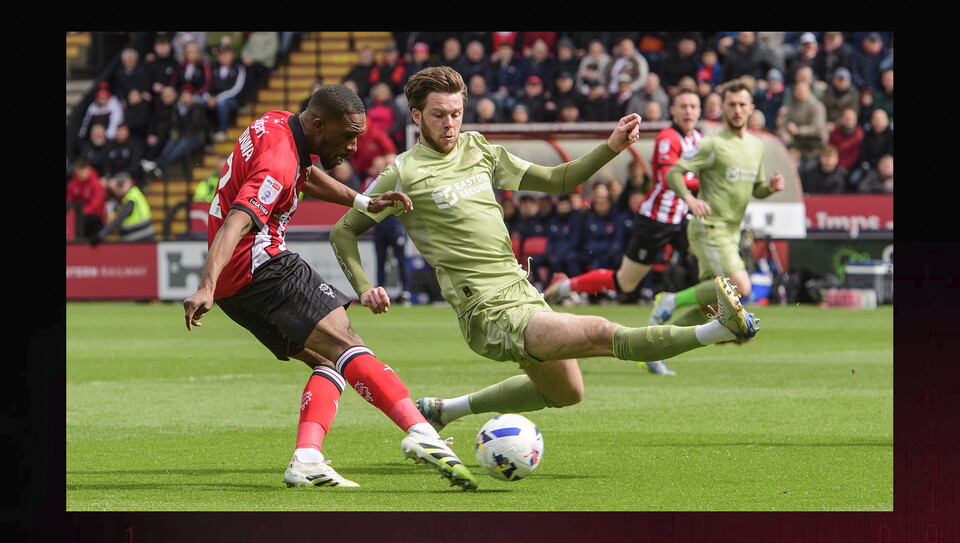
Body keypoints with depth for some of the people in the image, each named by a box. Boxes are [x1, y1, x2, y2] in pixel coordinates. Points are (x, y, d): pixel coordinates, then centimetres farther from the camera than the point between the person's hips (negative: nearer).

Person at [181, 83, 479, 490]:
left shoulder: (279, 124, 11)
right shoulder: (279, 161, -21)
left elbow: (306, 175, 31)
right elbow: (236, 224, -34)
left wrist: (364, 203, 22)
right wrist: (206, 288, -46)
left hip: (234, 286, 10)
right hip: (260, 269, -10)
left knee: (329, 362, 8)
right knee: (345, 345, -19)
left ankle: (306, 461, -9)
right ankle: (420, 433, -34)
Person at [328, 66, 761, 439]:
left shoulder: (478, 149, 11)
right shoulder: (404, 173, -7)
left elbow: (556, 180, 16)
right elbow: (343, 231, 0)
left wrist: (612, 148, 3)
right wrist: (364, 288, -16)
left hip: (523, 291, 8)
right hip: (490, 314, -8)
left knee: (566, 392, 25)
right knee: (600, 334, -24)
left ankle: (445, 410, 31)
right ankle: (721, 328, -32)